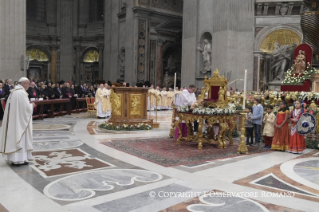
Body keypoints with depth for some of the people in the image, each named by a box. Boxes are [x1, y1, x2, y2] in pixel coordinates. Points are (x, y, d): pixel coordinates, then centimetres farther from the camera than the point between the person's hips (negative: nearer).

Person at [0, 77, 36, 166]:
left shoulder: (13, 91, 12)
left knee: (13, 137, 13)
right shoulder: (22, 92, -17)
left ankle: (13, 158, 20)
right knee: (20, 138, -3)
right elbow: (27, 108, -20)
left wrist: (29, 104, 16)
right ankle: (18, 159, 2)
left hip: (12, 120, 9)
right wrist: (31, 105, 0)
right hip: (20, 120, -9)